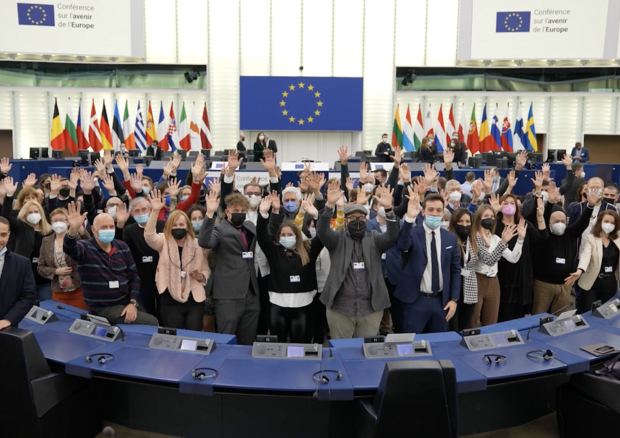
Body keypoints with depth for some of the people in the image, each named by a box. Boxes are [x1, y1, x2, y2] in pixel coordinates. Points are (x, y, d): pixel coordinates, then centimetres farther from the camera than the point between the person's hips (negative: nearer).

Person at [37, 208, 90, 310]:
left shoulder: (77, 236, -5)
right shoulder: (46, 241, 7)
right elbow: (40, 268, 10)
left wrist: (81, 229, -45)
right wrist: (56, 271, -9)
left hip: (79, 290, -3)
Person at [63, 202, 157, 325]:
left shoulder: (122, 246, 3)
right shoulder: (86, 248, -10)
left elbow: (134, 276, 5)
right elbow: (69, 248, -34)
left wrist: (133, 302, -7)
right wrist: (73, 230, -55)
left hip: (126, 302, 5)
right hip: (103, 308, -5)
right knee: (151, 322, -14)